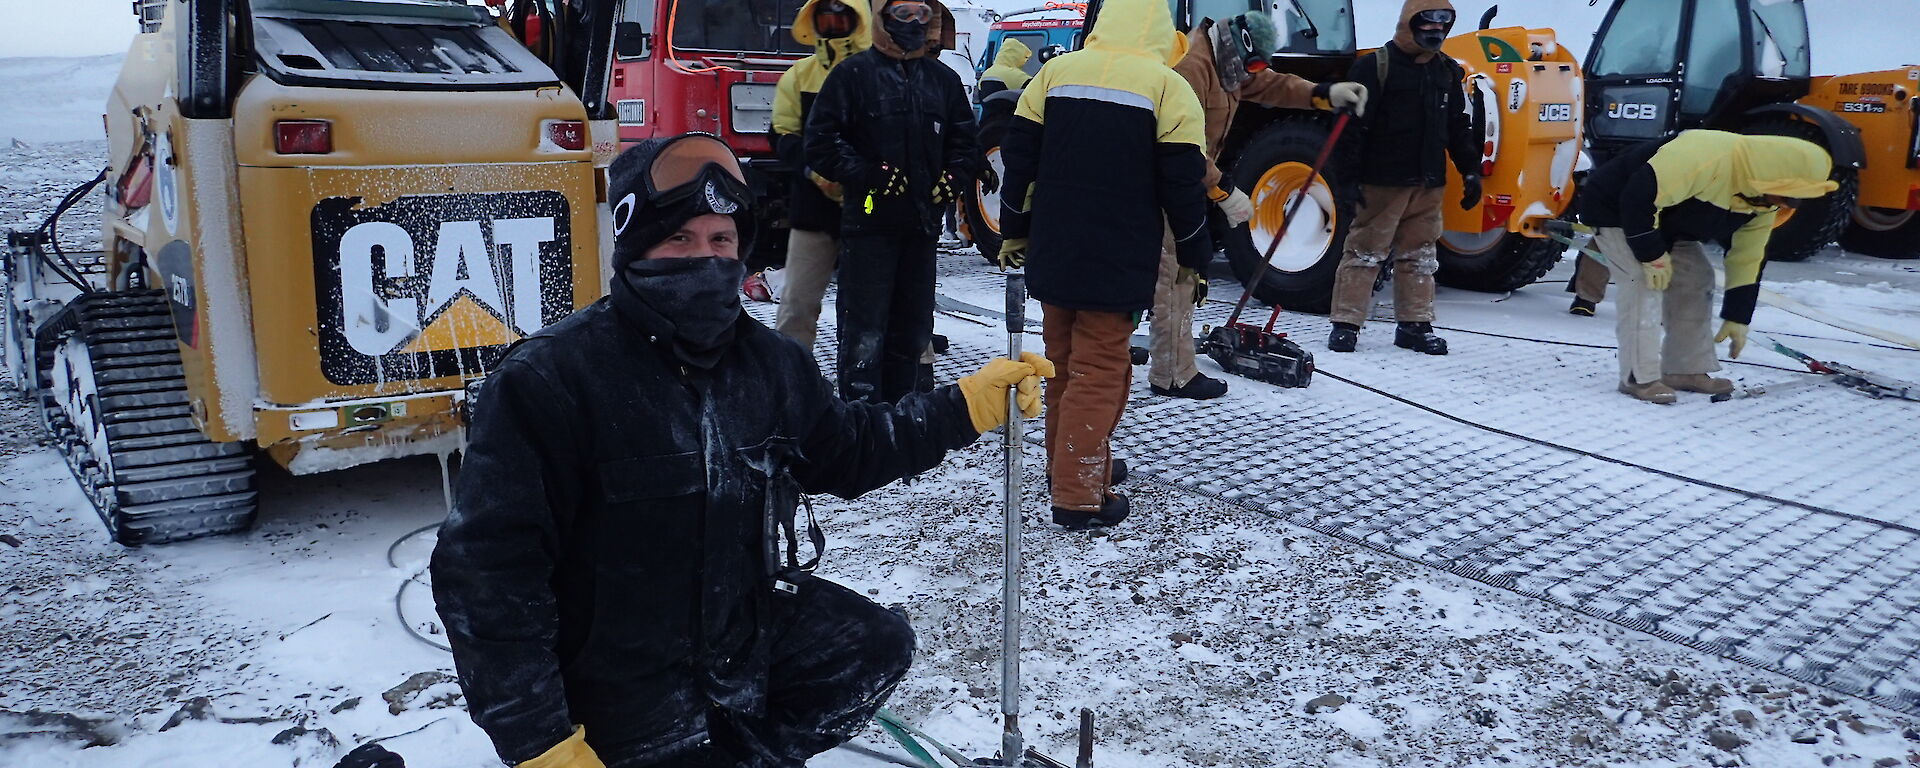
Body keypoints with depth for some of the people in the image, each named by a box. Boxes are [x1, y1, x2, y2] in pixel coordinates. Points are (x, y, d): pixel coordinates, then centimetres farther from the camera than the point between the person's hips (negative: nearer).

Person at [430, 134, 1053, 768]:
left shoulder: (769, 363, -2)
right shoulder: (548, 378, -24)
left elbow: (847, 448, 15)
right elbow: (487, 568, -24)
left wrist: (969, 405, 5)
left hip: (748, 626, 7)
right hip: (619, 686, -6)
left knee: (879, 644, 8)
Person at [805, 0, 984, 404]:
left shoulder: (944, 79, 14)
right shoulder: (853, 74, -2)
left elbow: (965, 144, 19)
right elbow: (821, 143, -6)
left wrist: (952, 179, 0)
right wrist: (870, 175, -15)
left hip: (923, 223, 5)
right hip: (869, 222, -5)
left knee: (912, 331, 12)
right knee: (865, 331, -6)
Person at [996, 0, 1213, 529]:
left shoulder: (1054, 73, 4)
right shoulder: (1168, 89, -7)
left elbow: (1019, 159, 6)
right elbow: (1182, 185, -8)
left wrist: (1015, 230, 16)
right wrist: (1197, 259, 3)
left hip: (1052, 253, 5)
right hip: (1119, 264, -4)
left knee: (1064, 359, 19)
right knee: (1099, 370, 0)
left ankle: (1066, 464, 32)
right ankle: (1078, 495, 0)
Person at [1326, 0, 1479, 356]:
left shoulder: (1447, 71, 12)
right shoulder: (1376, 66, -9)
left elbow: (1459, 127, 19)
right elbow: (1353, 124, -12)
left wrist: (1470, 171, 14)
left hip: (1429, 184, 6)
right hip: (1382, 181, -6)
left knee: (1420, 256, 11)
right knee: (1365, 252, -2)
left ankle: (1415, 324, 19)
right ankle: (1346, 323, 4)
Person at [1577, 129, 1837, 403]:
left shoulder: (1764, 205, -6)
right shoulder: (1708, 158, -36)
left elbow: (1747, 261, 4)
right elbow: (1640, 196, -38)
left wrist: (1737, 317, 4)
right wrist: (1652, 255, -30)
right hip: (1616, 209, -9)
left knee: (1696, 280, 4)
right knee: (1647, 284, -22)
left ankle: (1687, 370, 12)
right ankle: (1640, 378, -17)